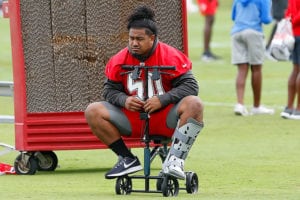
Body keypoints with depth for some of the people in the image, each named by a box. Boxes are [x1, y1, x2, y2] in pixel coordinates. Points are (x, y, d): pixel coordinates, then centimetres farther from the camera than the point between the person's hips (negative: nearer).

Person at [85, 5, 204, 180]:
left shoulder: (171, 56, -8)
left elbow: (190, 85, -11)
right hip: (132, 122, 3)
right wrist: (124, 100, -15)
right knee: (93, 112, -15)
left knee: (194, 104, -31)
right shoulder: (119, 61, 1)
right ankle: (128, 160, -9)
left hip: (166, 119, -3)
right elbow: (110, 90, 8)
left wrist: (162, 100, -23)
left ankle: (174, 160, -33)